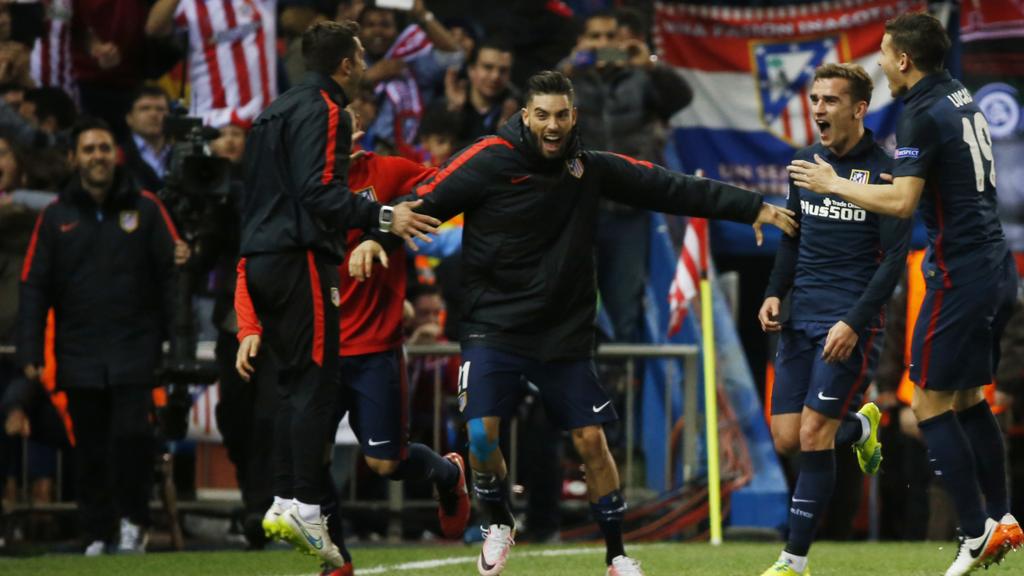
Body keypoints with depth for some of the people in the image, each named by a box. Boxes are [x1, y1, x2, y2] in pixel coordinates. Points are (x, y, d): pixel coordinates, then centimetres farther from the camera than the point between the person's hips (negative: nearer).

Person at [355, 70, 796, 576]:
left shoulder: (591, 168, 2)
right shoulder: (489, 160, -10)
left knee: (591, 440, 2)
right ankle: (498, 524, 15)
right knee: (481, 431, -15)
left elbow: (670, 188, 6)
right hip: (493, 326, -3)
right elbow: (426, 201, -14)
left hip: (566, 334, 3)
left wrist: (754, 209, 7)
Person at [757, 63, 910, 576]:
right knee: (787, 440, 4)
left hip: (850, 323, -6)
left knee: (813, 437, -11)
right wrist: (775, 293, 5)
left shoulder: (884, 172, -10)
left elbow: (894, 259, -12)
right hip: (800, 319, 6)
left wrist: (854, 323, -19)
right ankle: (861, 427, 36)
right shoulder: (806, 162, 9)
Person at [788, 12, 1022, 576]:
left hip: (960, 275, -9)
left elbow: (902, 201, -22)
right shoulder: (961, 99, 12)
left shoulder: (923, 115, -15)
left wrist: (834, 184, -10)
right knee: (968, 399, 17)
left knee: (931, 406, -3)